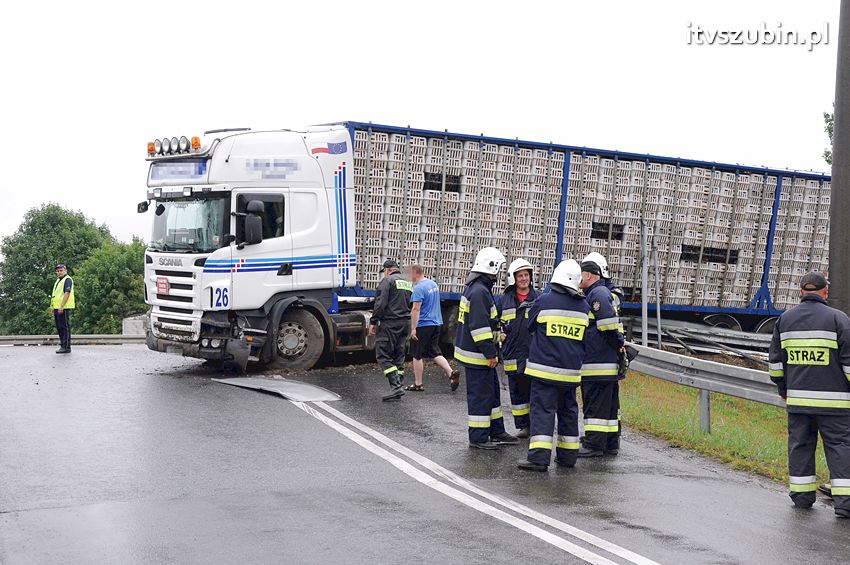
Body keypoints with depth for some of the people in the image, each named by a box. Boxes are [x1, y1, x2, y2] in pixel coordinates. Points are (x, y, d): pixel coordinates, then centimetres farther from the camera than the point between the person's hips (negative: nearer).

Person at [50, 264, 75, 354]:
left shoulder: (67, 280, -9)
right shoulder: (58, 281, 21)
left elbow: (67, 293, -19)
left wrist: (61, 307, -24)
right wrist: (52, 307, 19)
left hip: (64, 308, -10)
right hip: (57, 308, 10)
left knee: (65, 327, -8)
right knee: (59, 328, 12)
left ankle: (66, 347, -8)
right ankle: (63, 345, 18)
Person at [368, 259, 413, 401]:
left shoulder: (387, 280, -7)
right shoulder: (408, 283, 18)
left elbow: (380, 303, -14)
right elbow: (412, 306, 20)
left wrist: (373, 322, -10)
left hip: (390, 324, -8)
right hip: (406, 323, 8)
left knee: (382, 355, -7)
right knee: (399, 356, 13)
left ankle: (396, 385, -18)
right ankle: (399, 386, 11)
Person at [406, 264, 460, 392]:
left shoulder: (418, 288, -17)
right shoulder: (434, 284, 11)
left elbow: (416, 309, -22)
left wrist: (413, 329, -23)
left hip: (423, 325, -8)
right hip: (436, 323, 8)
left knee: (417, 356, 3)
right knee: (435, 352, 13)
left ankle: (418, 384, 8)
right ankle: (451, 373, -4)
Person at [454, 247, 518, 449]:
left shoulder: (474, 288, 14)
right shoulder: (479, 292, -21)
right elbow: (480, 326, -25)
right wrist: (490, 353, -21)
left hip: (476, 352, 11)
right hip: (477, 356, -11)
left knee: (492, 392, 18)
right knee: (481, 394, -3)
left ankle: (496, 432, 27)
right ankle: (478, 438, 4)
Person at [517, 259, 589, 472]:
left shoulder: (544, 301, -8)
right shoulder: (584, 307, 4)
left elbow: (531, 326, 8)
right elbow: (586, 340, 13)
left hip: (545, 368, -4)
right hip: (571, 371, 4)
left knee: (542, 409, -5)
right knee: (568, 410, 15)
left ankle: (539, 456, -13)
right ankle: (568, 455, 21)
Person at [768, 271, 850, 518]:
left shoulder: (785, 319, 8)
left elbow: (775, 360, 13)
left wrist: (782, 388, 24)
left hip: (797, 397, 4)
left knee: (800, 444, 13)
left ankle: (802, 495, 17)